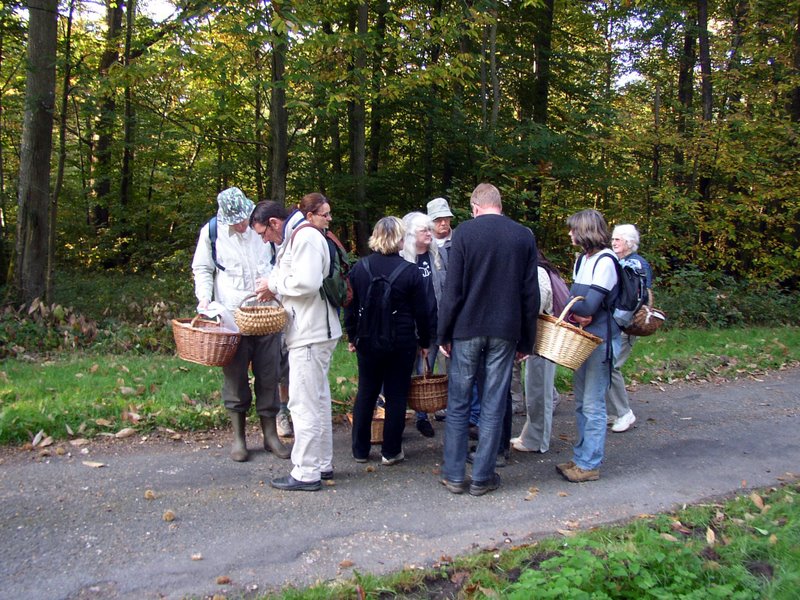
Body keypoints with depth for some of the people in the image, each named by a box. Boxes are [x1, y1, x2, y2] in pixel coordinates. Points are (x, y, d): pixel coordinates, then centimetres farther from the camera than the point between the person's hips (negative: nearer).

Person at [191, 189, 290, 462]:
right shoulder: (212, 232, 1)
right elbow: (201, 269, 9)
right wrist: (204, 298, -7)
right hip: (231, 315, -1)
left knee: (268, 375, 6)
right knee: (235, 376, 4)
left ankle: (270, 434, 17)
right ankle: (238, 437, 17)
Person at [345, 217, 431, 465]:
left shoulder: (359, 267, -1)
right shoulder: (410, 272, -9)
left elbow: (350, 306, 5)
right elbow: (422, 312, -5)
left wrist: (352, 337, 15)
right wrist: (424, 342, 7)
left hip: (368, 340, 3)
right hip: (401, 342, -3)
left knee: (366, 393, 13)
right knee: (396, 395, 6)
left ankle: (360, 450, 19)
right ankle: (391, 451, 11)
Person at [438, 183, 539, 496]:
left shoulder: (465, 232, -5)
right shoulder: (525, 236, 3)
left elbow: (452, 290, -7)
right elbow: (530, 294, 4)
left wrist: (444, 334, 1)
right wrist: (526, 340, 10)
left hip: (467, 329, -2)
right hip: (505, 331, 2)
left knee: (458, 403, 9)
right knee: (493, 406, 7)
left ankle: (454, 474, 14)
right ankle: (482, 477, 14)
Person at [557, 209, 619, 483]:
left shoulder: (605, 261, -15)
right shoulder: (582, 259, 13)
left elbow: (589, 305, -20)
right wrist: (579, 313, -6)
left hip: (600, 340, -9)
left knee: (592, 405, -3)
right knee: (581, 403, 15)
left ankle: (589, 464, 5)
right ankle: (581, 457, 25)